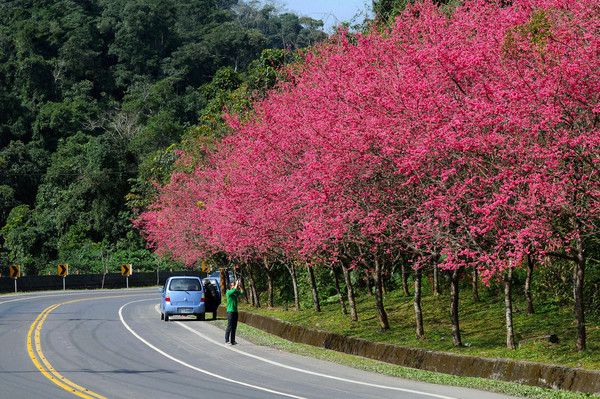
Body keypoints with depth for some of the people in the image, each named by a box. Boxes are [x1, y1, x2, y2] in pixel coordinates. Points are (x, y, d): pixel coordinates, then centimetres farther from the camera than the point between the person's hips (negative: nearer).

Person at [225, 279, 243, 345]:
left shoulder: (236, 292, 14)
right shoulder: (228, 292, -7)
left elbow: (242, 293, 7)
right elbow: (234, 290, -25)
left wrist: (240, 286, -1)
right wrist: (237, 284, -14)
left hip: (235, 311, 7)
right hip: (230, 311, -7)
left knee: (234, 326, 7)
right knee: (229, 326, -9)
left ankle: (232, 341, 11)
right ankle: (227, 341, -7)